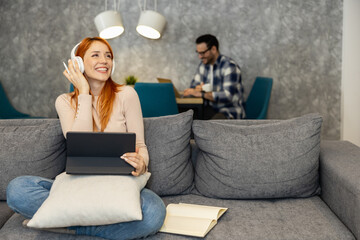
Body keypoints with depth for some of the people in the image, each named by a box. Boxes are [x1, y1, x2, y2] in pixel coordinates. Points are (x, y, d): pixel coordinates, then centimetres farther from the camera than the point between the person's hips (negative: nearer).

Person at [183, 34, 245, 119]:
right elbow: (194, 85, 15)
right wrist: (199, 88, -10)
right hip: (211, 109, 6)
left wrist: (201, 94, -24)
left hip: (230, 112, -6)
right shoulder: (203, 65, 9)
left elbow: (228, 96, -24)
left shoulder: (229, 66, -15)